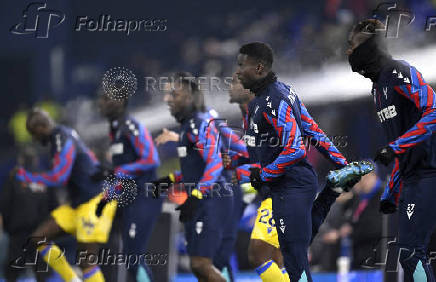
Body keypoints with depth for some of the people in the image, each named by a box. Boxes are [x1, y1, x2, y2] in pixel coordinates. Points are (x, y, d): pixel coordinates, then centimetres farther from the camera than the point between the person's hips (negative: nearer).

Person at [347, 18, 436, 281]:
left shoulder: (400, 73, -9)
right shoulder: (378, 87, 21)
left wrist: (395, 148, -25)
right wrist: (392, 193, 25)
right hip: (411, 176, 10)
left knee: (411, 253, -16)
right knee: (412, 254, 7)